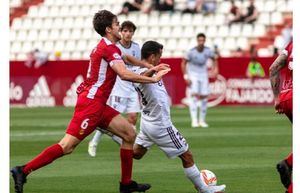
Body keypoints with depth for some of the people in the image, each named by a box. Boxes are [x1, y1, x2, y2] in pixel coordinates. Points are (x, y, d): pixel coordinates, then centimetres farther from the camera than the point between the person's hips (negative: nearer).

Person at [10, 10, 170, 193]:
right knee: (67, 146, -13)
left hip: (98, 105, 11)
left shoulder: (103, 47, 18)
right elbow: (124, 74, -24)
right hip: (91, 103, -11)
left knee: (129, 133, 9)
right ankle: (23, 171, -12)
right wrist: (152, 79, -17)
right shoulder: (109, 48, -13)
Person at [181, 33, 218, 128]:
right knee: (194, 95, -17)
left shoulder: (208, 51, -11)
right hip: (192, 75, -3)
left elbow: (214, 59, 11)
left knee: (204, 97, 1)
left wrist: (214, 70, -1)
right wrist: (186, 77, -13)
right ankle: (194, 120, -23)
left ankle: (202, 120, 13)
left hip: (203, 75, 3)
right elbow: (183, 63, -8)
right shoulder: (191, 52, -20)